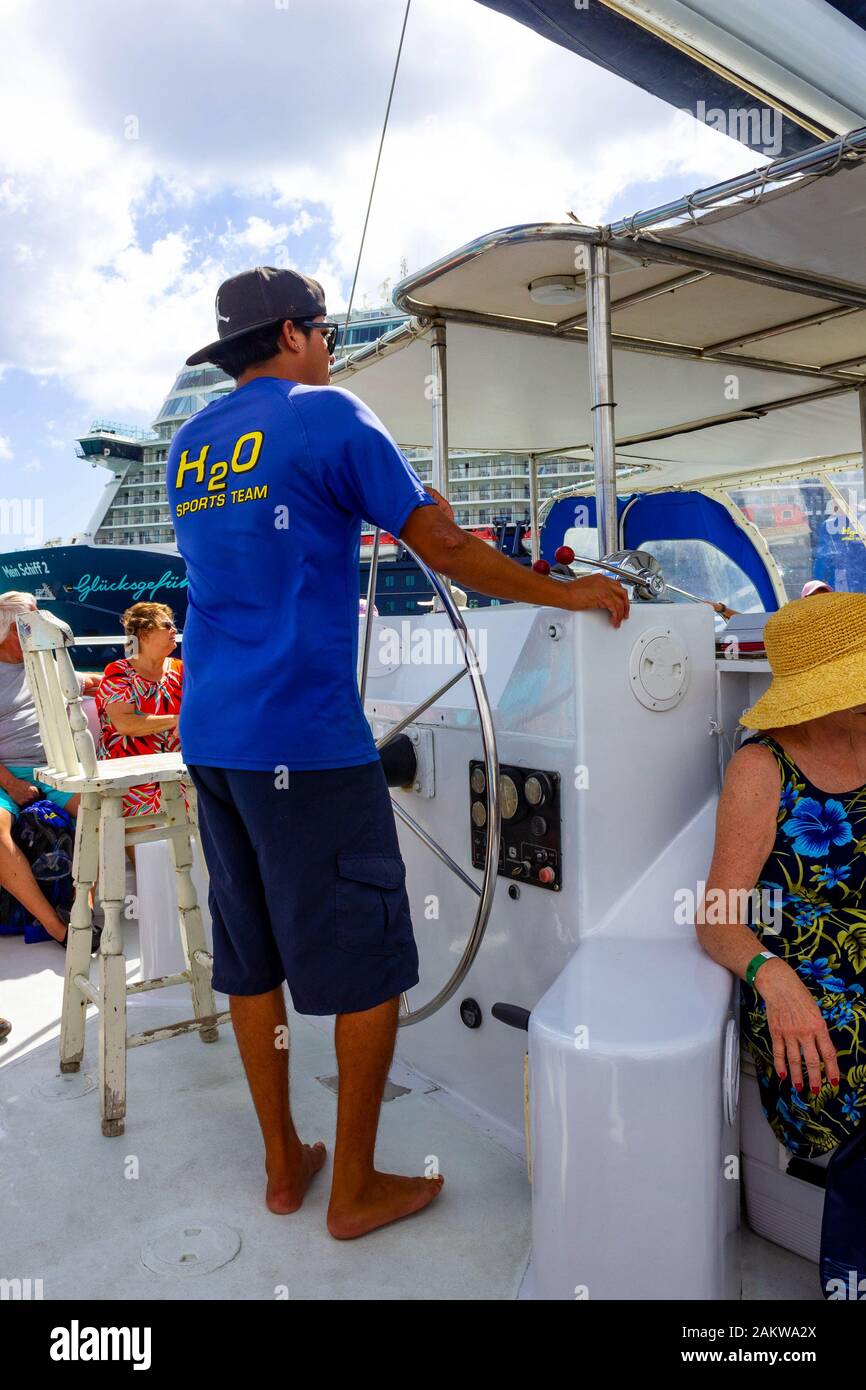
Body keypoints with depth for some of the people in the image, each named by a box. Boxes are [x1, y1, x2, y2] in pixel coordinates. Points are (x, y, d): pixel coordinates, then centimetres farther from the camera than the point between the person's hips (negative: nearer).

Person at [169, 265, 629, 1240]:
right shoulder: (327, 415, -4)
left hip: (210, 737, 8)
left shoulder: (187, 446, 16)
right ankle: (356, 1190, 18)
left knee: (250, 960, 14)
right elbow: (445, 551, -5)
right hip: (306, 740, -8)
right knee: (368, 965, 5)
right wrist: (567, 592, 6)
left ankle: (282, 1167, 29)